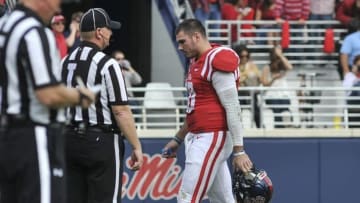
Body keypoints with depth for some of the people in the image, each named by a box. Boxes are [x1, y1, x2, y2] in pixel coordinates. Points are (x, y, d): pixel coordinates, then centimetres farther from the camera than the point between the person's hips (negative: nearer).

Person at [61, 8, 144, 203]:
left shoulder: (65, 62, 9)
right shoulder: (107, 64, -12)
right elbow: (121, 111, -15)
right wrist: (136, 147, -9)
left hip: (70, 141, 7)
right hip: (101, 141, -7)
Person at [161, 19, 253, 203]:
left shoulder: (217, 61, -13)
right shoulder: (196, 62, 17)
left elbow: (232, 109, -16)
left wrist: (238, 150, -18)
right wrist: (178, 139, 29)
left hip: (211, 139, -9)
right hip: (197, 138, 9)